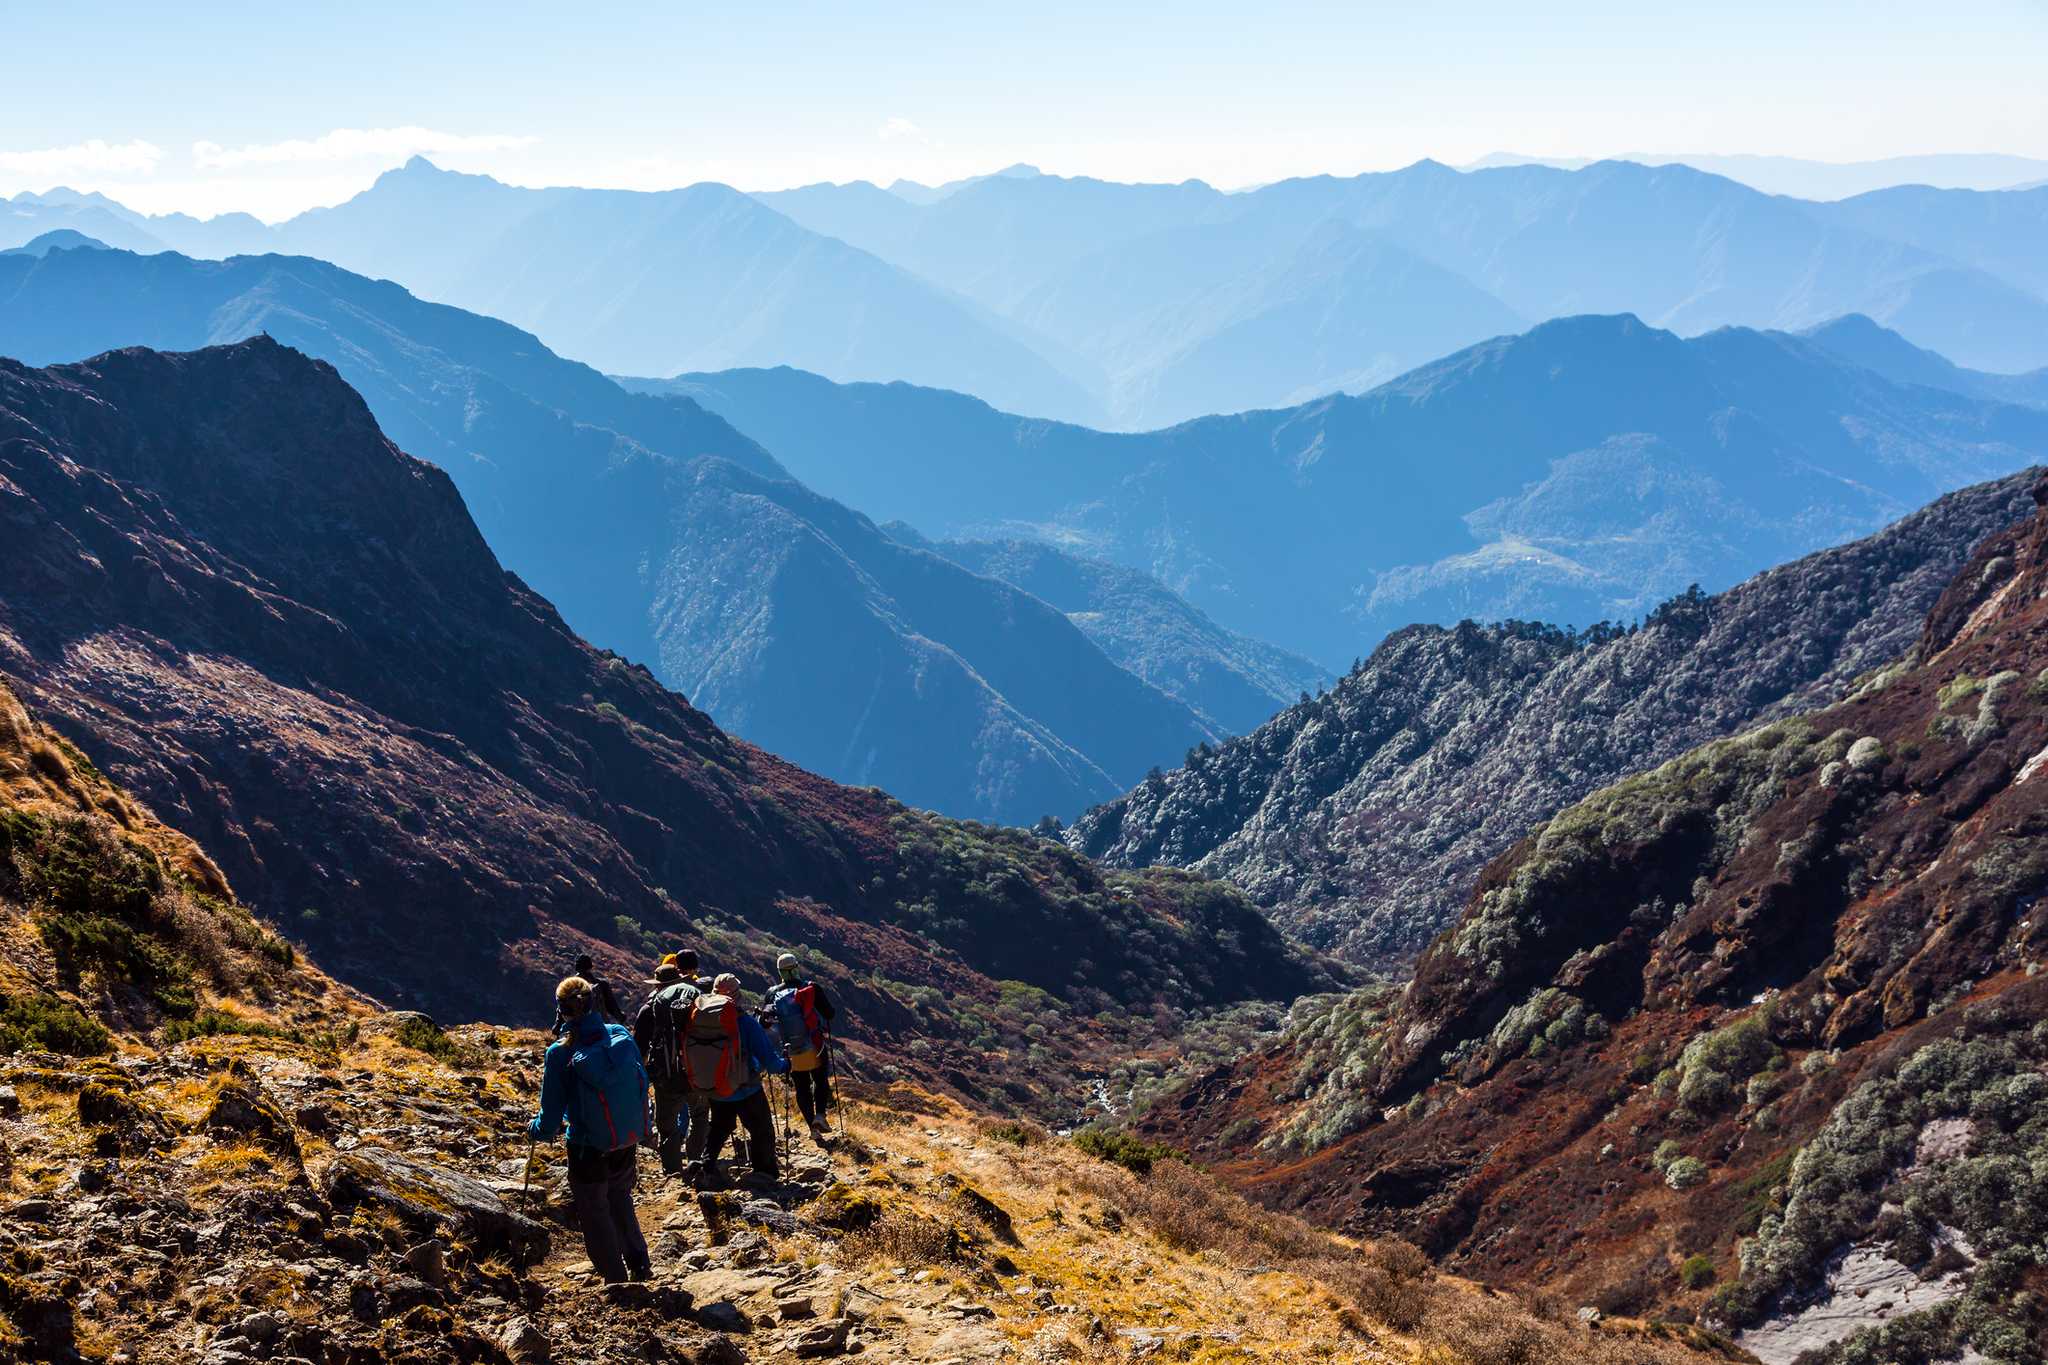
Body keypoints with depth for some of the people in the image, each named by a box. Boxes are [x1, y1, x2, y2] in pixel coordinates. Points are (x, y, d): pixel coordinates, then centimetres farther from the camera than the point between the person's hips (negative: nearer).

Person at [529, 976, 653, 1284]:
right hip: (628, 1141, 4)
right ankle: (639, 1265, 34)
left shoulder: (560, 1054, -20)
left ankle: (616, 1281, 24)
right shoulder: (622, 1037, -9)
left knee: (595, 1213, 16)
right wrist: (640, 1128, 19)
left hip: (589, 1149, -4)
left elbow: (551, 1113, -13)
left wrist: (537, 1130, 10)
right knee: (620, 1201, 29)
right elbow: (642, 1083, 3)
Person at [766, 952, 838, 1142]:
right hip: (816, 1048, -2)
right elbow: (830, 1013, -8)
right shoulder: (812, 989, -11)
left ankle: (812, 1125, 10)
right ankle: (820, 1115, -3)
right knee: (821, 1081, 17)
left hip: (792, 1053, 2)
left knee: (802, 1089, 15)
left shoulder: (773, 994, -4)